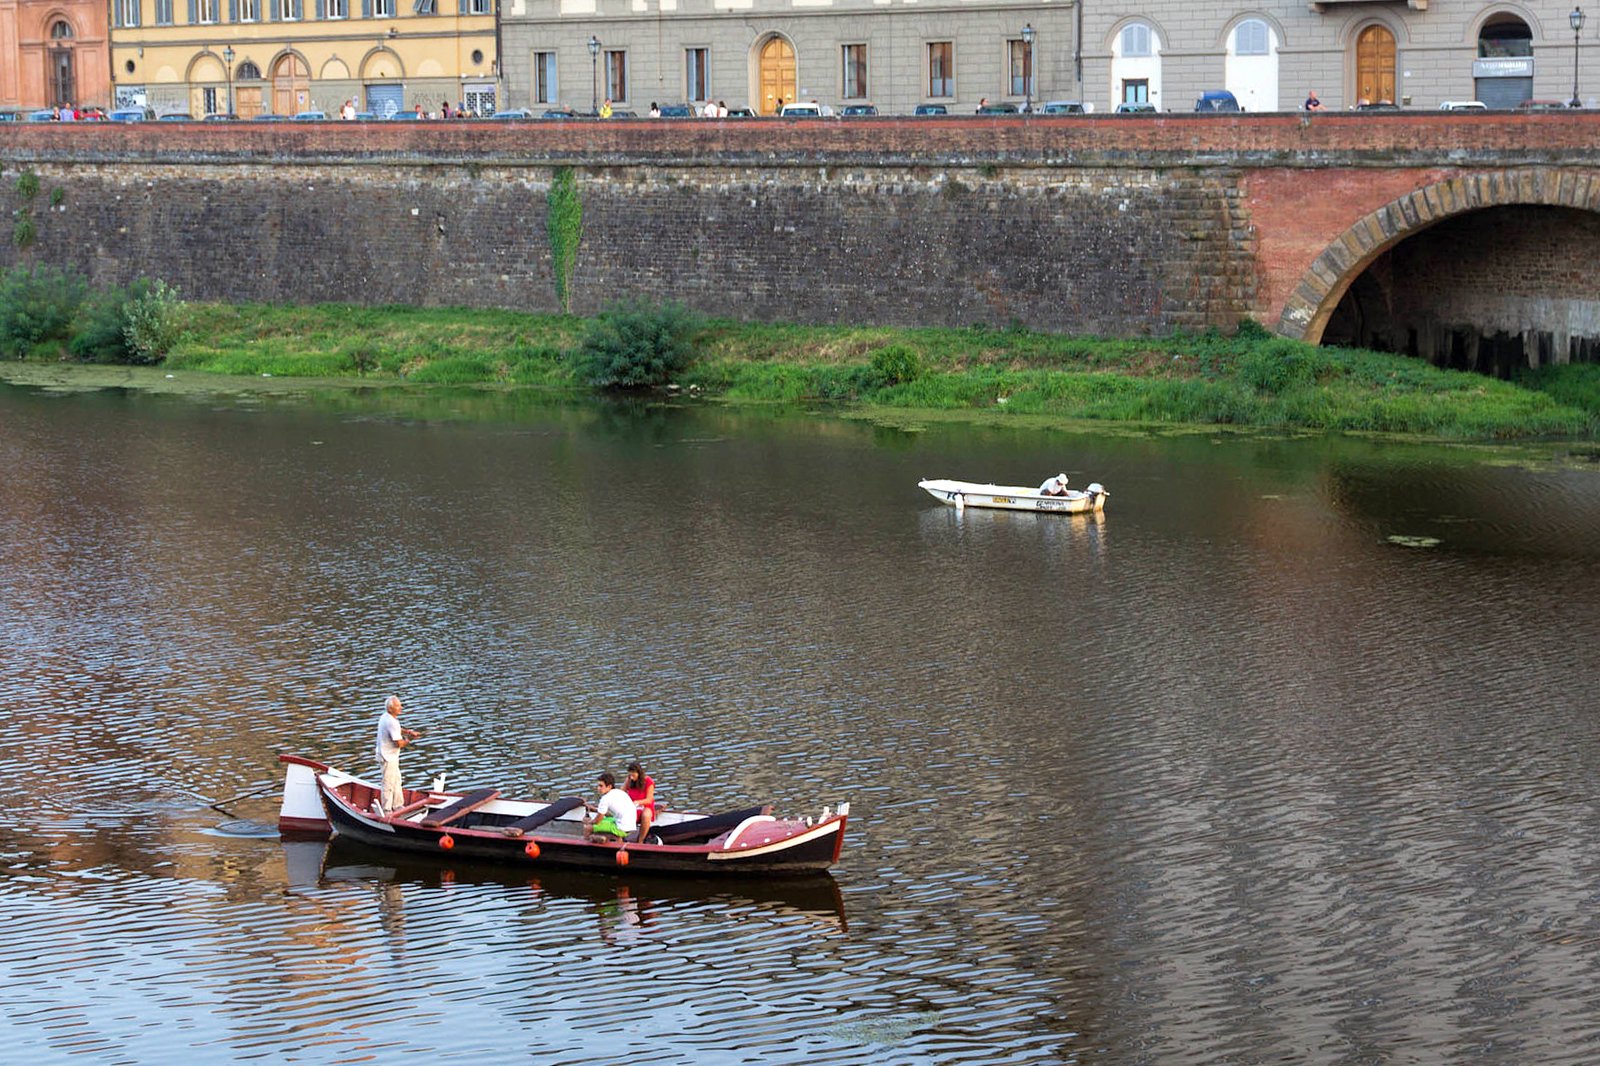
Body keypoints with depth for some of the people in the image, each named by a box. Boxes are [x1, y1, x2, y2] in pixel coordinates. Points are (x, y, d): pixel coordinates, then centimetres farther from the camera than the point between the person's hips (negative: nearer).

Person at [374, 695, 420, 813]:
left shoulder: (385, 717, 4)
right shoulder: (391, 722, -27)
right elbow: (399, 744, -25)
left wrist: (408, 732, 6)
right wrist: (408, 740, -5)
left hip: (391, 756, 10)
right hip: (388, 758, -10)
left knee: (396, 781, 20)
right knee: (389, 784, 0)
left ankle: (398, 806, 31)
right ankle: (386, 810, 9)